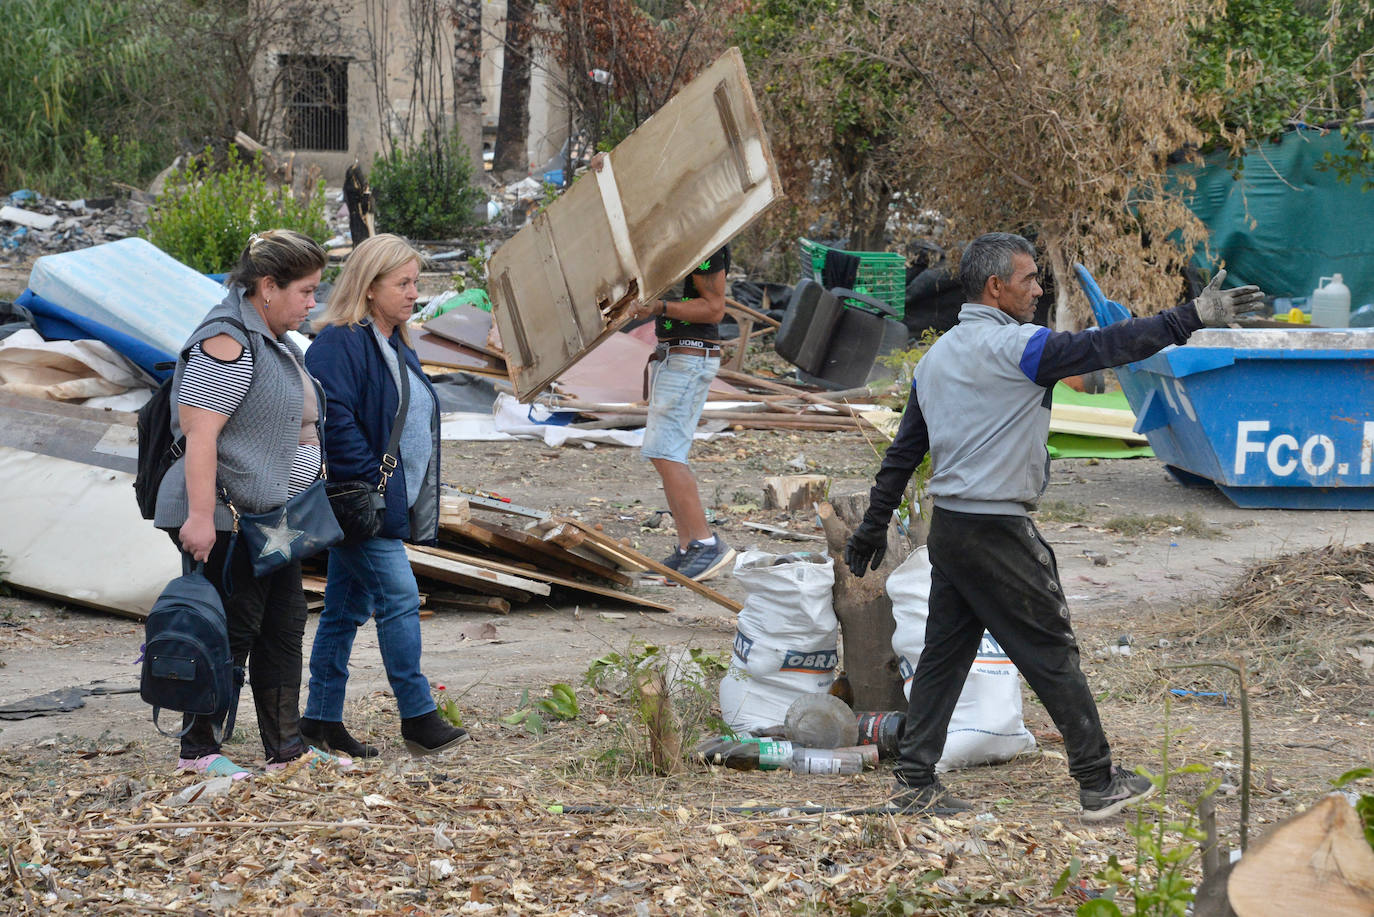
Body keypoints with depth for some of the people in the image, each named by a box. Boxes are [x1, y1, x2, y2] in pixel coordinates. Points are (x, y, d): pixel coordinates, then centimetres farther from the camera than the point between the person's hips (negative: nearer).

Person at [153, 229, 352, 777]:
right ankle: (198, 748, 3)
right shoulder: (228, 343, -16)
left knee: (283, 627, 11)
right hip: (227, 519, -10)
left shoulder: (272, 340, 16)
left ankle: (286, 746, 17)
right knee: (232, 630, -6)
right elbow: (200, 433, -23)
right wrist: (199, 515, -28)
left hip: (272, 515, 10)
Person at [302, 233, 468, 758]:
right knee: (398, 597, -11)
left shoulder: (395, 347, 17)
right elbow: (335, 420, -23)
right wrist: (370, 484, -22)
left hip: (389, 501, 9)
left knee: (345, 607, 11)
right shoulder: (339, 344, -14)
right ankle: (418, 718, -7)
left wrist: (414, 499, 17)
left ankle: (322, 720, 15)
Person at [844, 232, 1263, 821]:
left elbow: (903, 452, 16)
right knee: (1052, 652, 0)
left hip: (947, 527, 8)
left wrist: (874, 525, 22)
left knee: (944, 655, 12)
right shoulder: (1013, 346, -14)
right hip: (997, 533, -8)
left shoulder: (936, 357, 12)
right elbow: (1104, 347, -19)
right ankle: (1099, 785, 7)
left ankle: (914, 782, 12)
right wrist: (1191, 317, -16)